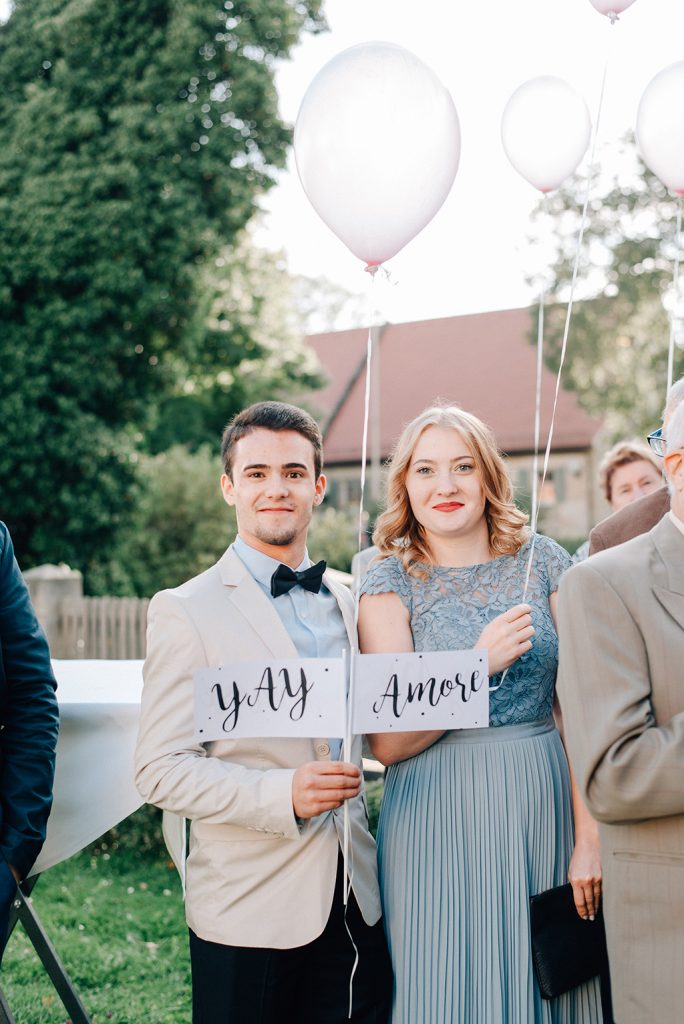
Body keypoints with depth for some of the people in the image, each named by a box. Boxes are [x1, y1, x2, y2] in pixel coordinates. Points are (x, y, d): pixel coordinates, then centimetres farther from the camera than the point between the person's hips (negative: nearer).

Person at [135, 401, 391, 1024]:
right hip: (249, 912, -5)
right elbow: (161, 769, -12)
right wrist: (284, 794, -23)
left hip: (355, 904, 5)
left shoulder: (347, 604, 12)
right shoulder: (186, 611, -6)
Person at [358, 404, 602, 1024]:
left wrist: (590, 838, -9)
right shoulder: (390, 584, -1)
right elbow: (385, 743, -8)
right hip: (439, 821, -2)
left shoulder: (543, 562, 4)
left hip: (543, 808, 2)